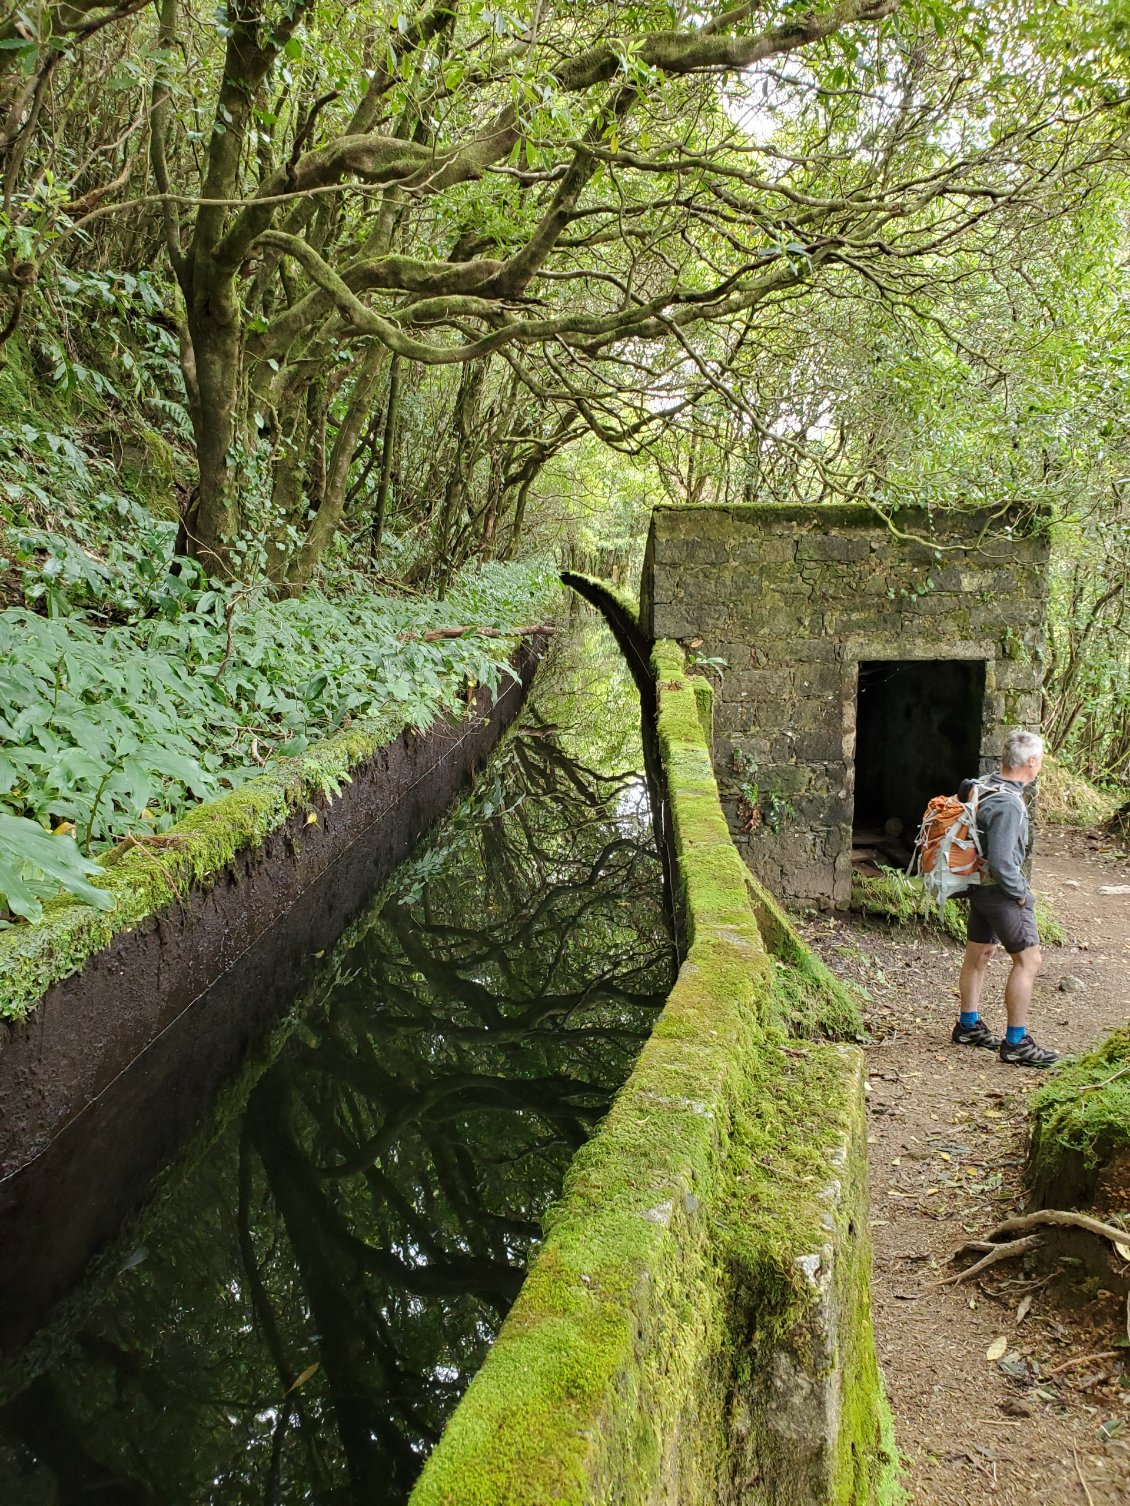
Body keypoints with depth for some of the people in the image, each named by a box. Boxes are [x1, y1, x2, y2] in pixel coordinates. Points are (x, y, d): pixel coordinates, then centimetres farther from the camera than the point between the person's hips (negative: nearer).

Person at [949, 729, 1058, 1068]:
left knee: (978, 954, 18)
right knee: (1028, 960, -4)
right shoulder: (1008, 804, -26)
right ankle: (1016, 1043, 1)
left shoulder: (982, 785, 1)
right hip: (1001, 891, -10)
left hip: (980, 886, 10)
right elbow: (1001, 861, -29)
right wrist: (1020, 893, -14)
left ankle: (968, 1026, 31)